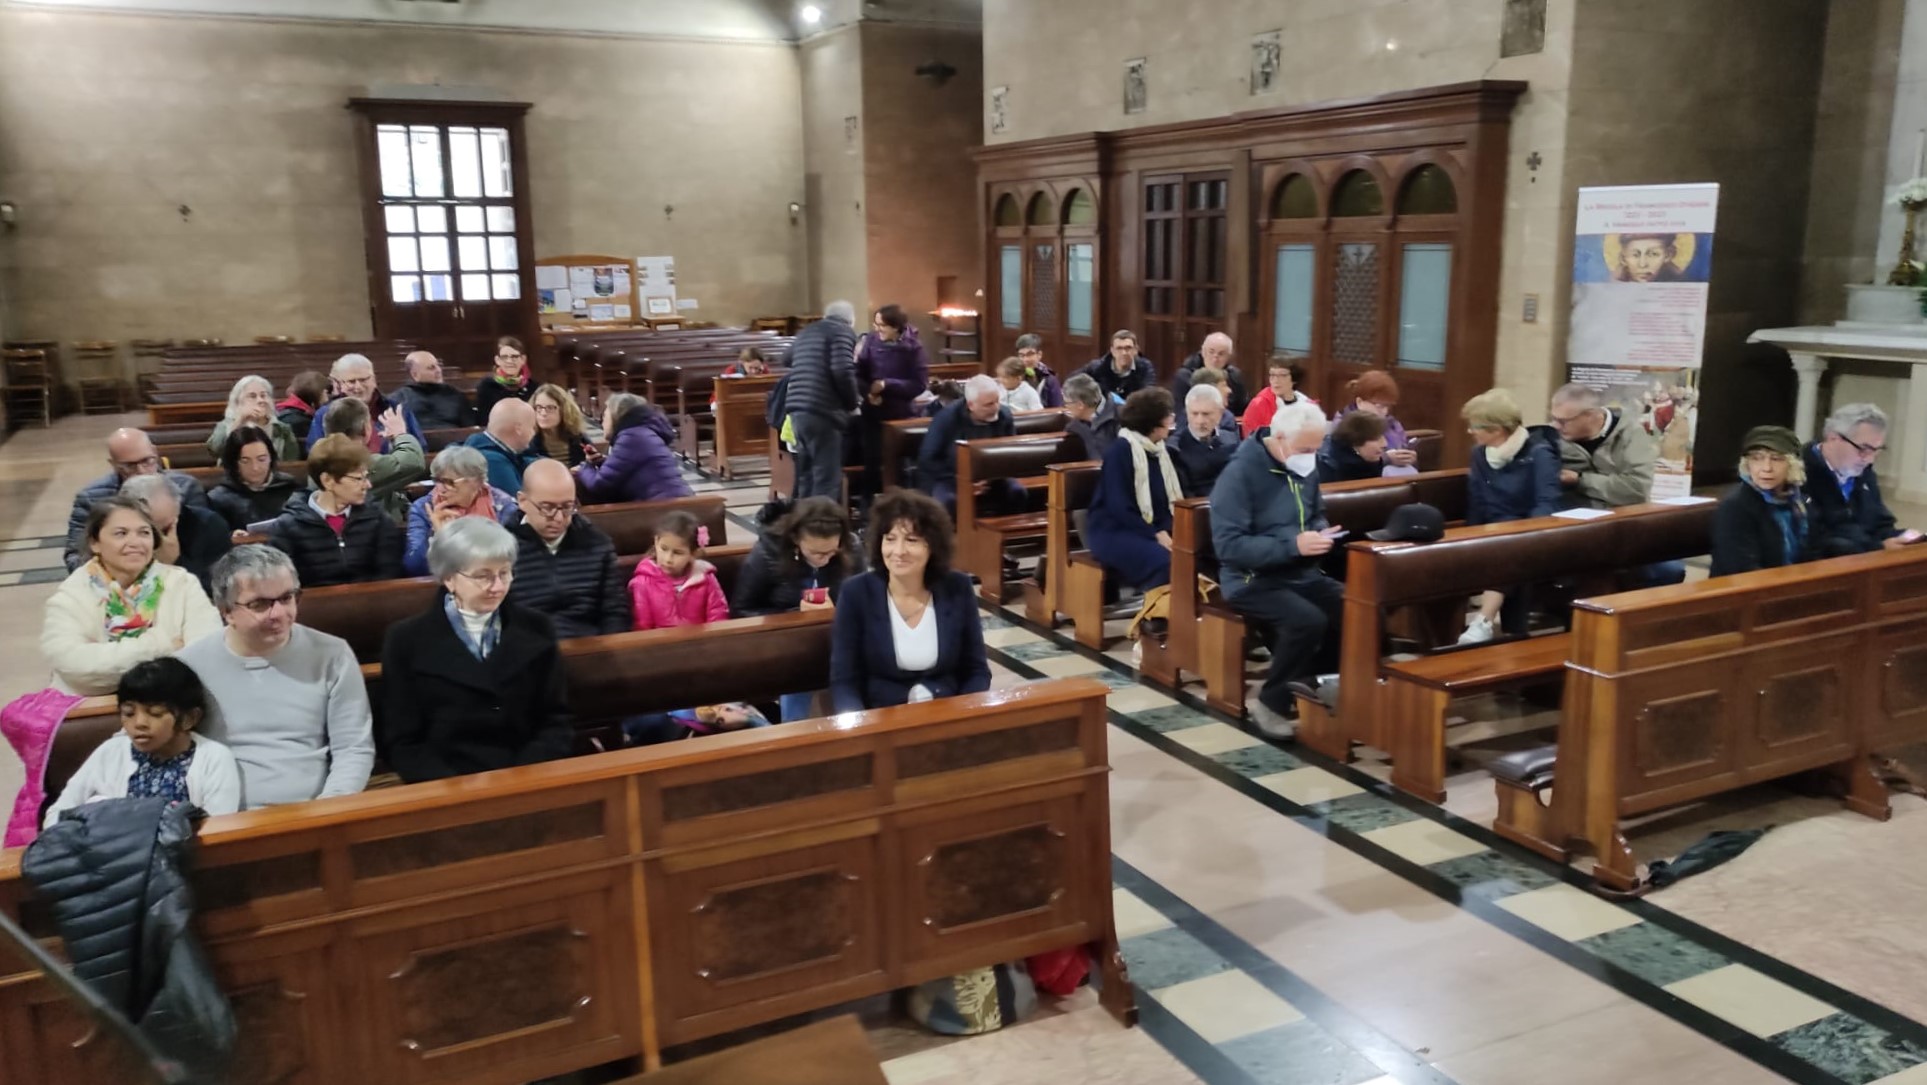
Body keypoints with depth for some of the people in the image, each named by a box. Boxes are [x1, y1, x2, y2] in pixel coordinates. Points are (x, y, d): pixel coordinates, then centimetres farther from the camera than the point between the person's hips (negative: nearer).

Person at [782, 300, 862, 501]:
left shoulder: (805, 332, 23)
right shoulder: (844, 332, 0)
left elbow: (787, 361, 41)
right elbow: (842, 371, -15)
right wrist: (852, 401, -1)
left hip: (797, 408, 8)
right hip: (822, 411, -8)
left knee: (806, 474, 16)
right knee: (827, 477, -6)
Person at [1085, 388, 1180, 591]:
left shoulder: (1163, 451, 13)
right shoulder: (1120, 450, -11)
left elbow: (1173, 499, 8)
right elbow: (1119, 507, -18)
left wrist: (1166, 530, -12)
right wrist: (1156, 535, -23)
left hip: (1155, 529, 7)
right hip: (1114, 530, -7)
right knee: (1163, 561, -33)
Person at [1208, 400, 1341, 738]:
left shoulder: (1306, 467, 7)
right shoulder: (1241, 472, -16)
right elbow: (1228, 545, -22)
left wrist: (1322, 534, -1)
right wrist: (1293, 545, -27)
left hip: (1302, 574, 7)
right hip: (1253, 579, -7)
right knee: (1308, 621, -32)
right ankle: (1271, 703, -10)